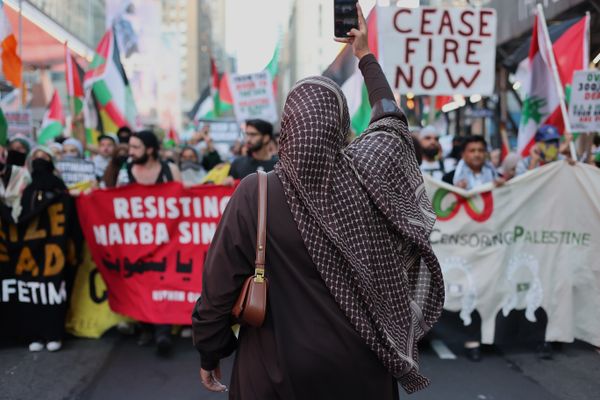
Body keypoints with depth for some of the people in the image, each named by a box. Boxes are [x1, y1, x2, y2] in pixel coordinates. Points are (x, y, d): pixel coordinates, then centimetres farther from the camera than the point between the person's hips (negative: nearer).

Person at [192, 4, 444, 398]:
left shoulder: (254, 195, -18)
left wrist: (210, 352, 5)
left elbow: (219, 287, -11)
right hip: (359, 366, 2)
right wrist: (365, 56, 22)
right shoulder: (370, 174, -14)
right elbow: (391, 119, 8)